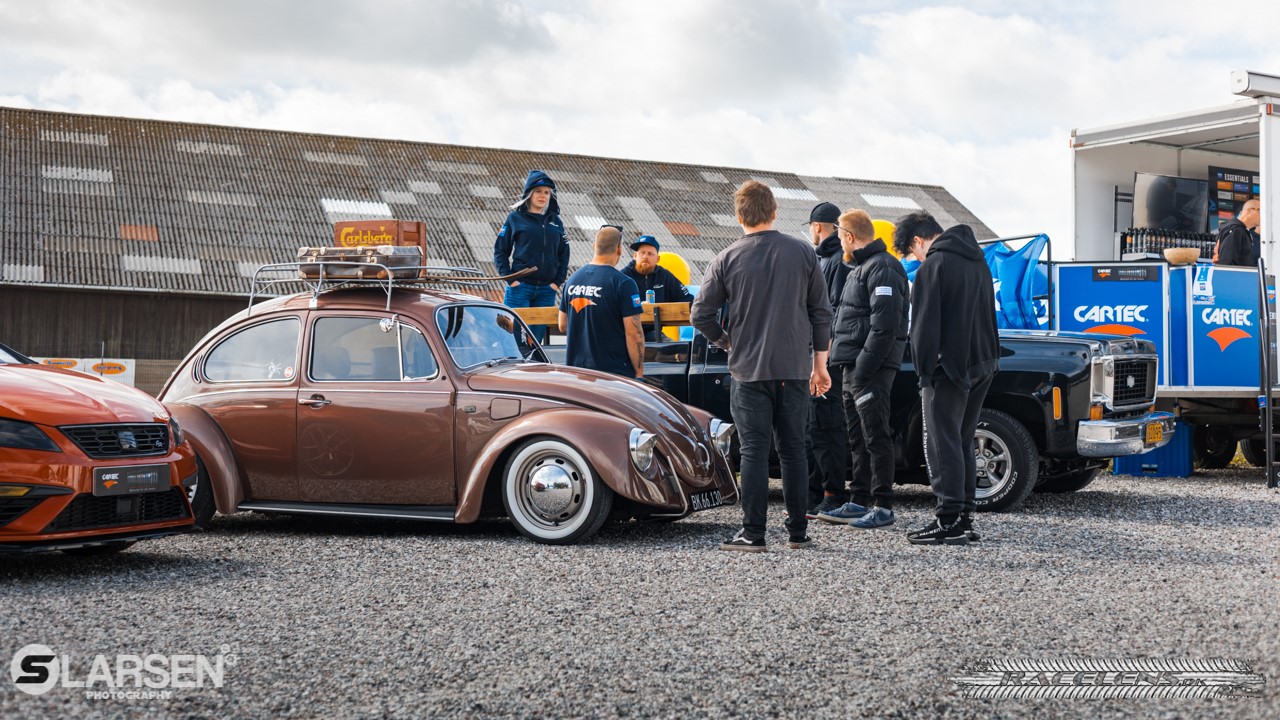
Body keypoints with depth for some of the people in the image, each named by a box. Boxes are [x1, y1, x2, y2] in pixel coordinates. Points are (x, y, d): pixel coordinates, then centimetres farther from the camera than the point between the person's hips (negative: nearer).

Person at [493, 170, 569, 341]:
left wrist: (558, 281, 5)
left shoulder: (556, 221, 12)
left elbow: (564, 254, 16)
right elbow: (500, 250, 2)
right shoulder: (516, 218, 2)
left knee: (536, 339, 5)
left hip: (547, 290, 3)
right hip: (520, 287, -3)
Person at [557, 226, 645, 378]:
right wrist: (639, 372, -7)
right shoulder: (623, 284, -11)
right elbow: (633, 333, -14)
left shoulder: (572, 280, 8)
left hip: (576, 368, 6)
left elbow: (563, 326, 16)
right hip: (614, 372, -6)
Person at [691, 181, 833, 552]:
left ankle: (753, 533, -1)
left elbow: (700, 315, -4)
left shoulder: (728, 258, -4)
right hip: (794, 369, 2)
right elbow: (821, 313, 5)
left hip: (749, 369, -2)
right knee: (793, 449, 10)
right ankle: (797, 532, 14)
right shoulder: (803, 253, 2)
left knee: (754, 451, 0)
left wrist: (727, 341, 13)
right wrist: (820, 363, 13)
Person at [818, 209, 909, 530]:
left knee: (876, 437, -7)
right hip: (854, 367, 11)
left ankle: (883, 506, -3)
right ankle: (860, 502, 21)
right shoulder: (862, 268, 21)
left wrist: (864, 367, -22)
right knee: (858, 438, 14)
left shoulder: (882, 269, -13)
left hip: (871, 370, -11)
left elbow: (885, 325, -21)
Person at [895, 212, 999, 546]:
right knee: (962, 442, 15)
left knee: (942, 443, -4)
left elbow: (924, 325, -15)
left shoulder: (933, 267, -12)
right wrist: (987, 359, 19)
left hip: (949, 367, -9)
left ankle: (949, 523, -7)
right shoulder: (976, 259, 15)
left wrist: (923, 369, -7)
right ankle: (964, 518, 17)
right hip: (983, 362, 9)